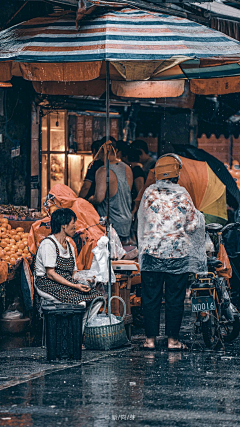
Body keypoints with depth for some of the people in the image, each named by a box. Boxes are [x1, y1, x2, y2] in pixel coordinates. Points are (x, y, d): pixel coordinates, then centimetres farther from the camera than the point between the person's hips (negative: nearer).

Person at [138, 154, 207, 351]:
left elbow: (143, 220, 10)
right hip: (178, 253, -1)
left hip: (151, 253, 2)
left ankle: (150, 339, 8)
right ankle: (173, 340, 8)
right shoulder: (182, 195, -7)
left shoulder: (149, 193, -1)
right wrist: (198, 216, 18)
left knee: (151, 297, 7)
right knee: (175, 298, 6)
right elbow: (192, 226, -3)